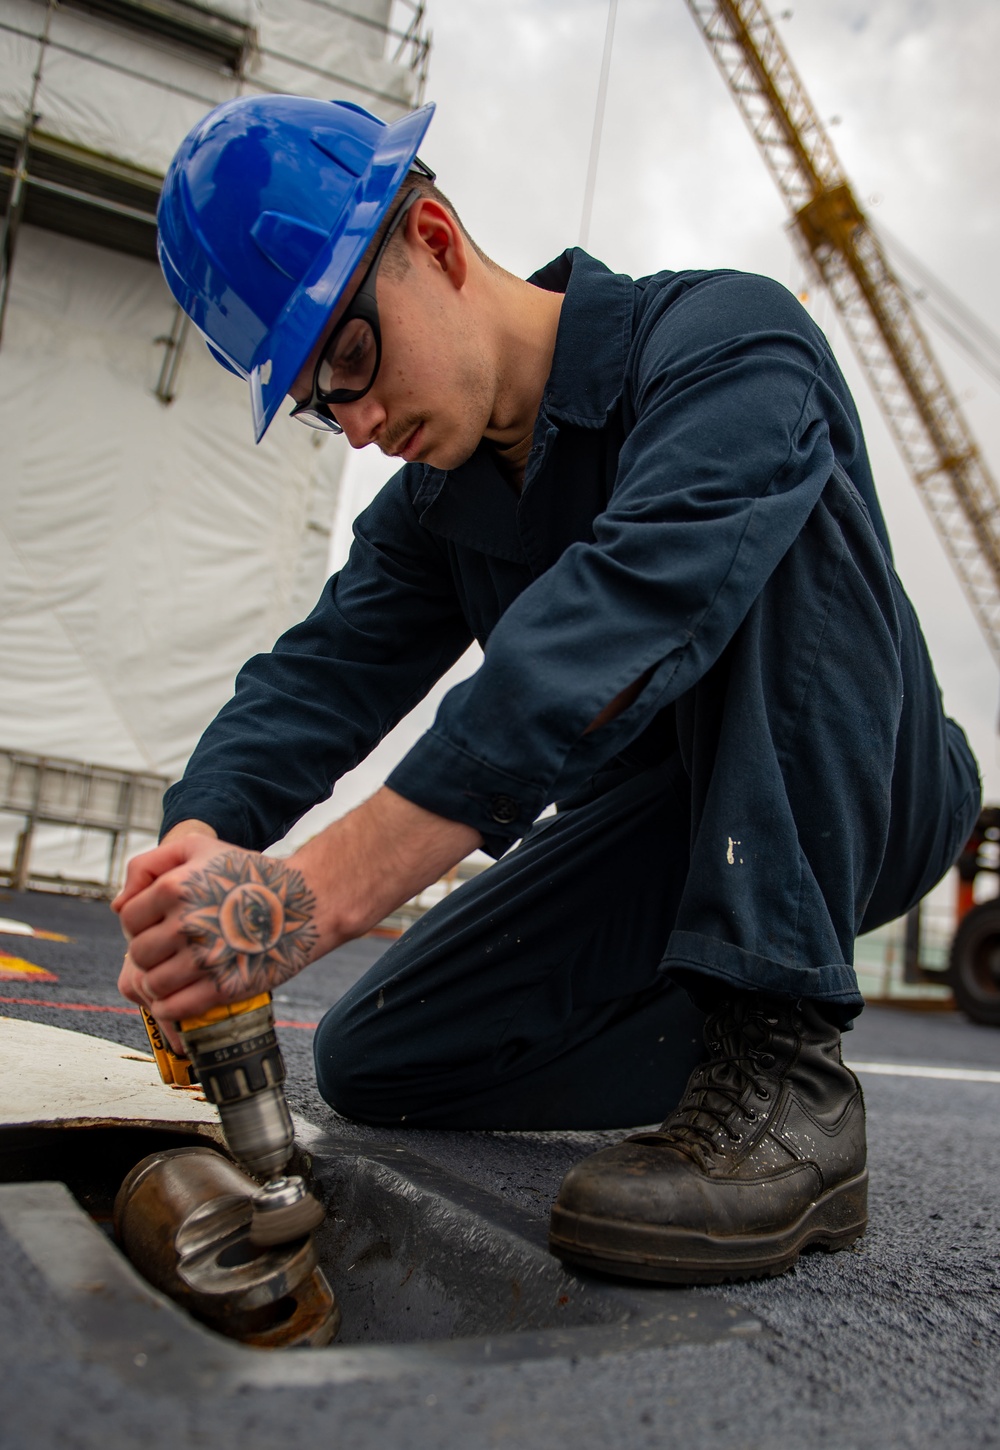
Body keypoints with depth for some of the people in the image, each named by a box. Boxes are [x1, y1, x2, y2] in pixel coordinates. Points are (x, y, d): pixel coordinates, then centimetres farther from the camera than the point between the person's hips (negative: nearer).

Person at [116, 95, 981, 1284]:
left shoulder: (725, 339, -21)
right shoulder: (433, 511, 3)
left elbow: (631, 608, -40)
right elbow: (319, 676, -9)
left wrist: (322, 891, -47)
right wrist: (201, 842, -31)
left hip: (860, 808, -5)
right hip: (670, 842, 6)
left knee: (772, 520, -33)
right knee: (373, 1064, -7)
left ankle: (787, 1074, -33)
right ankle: (735, 1049, 5)